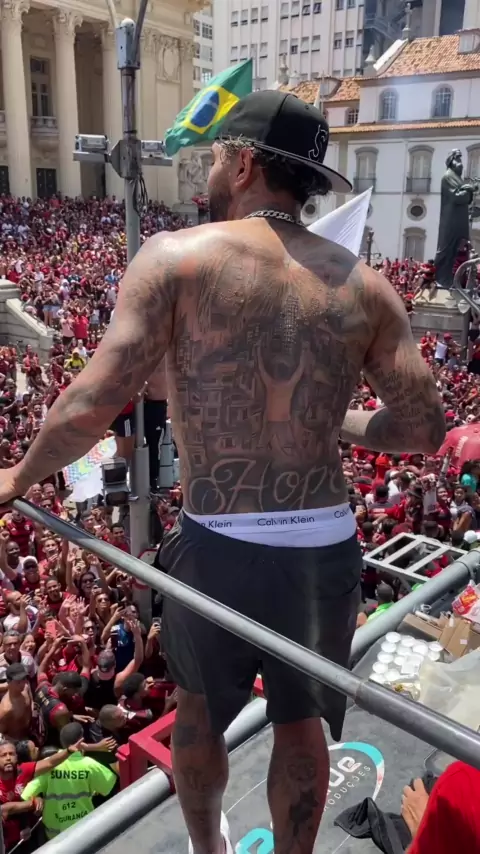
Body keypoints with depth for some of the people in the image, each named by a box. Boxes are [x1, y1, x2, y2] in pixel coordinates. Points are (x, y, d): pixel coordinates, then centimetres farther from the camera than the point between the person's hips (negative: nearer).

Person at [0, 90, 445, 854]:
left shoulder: (176, 256, -10)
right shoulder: (363, 285, 0)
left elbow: (93, 406, -16)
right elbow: (424, 427, 0)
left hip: (219, 548, -2)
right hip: (328, 550, 2)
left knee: (201, 708, 28)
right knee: (301, 720, 26)